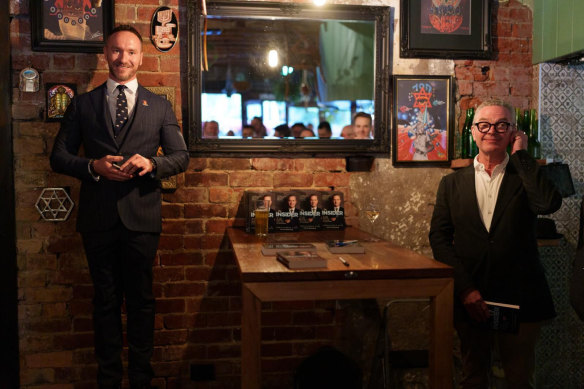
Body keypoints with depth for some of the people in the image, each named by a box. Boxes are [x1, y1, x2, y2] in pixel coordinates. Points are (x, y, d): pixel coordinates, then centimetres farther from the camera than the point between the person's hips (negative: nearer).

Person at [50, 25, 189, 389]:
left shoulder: (160, 106, 8)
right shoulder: (82, 104, 9)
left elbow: (182, 156, 6)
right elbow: (59, 156, 6)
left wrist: (152, 163, -14)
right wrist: (93, 166, -13)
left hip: (142, 218, 0)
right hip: (98, 218, 1)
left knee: (141, 301, 8)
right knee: (106, 301, 11)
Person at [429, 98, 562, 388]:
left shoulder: (526, 176, 3)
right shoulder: (452, 184, 6)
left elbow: (549, 203, -19)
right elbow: (439, 237, 0)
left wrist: (520, 154, -9)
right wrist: (465, 288, -11)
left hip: (519, 299, -1)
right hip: (469, 299, 1)